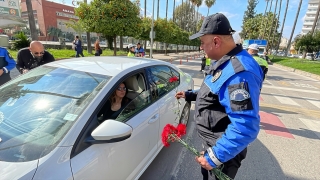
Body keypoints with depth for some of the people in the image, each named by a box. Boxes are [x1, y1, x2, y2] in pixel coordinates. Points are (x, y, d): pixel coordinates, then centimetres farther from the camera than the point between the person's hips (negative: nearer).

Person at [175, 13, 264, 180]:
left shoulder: (239, 72, -33)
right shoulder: (224, 61, 3)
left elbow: (245, 128, -34)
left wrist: (215, 156, -28)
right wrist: (190, 95, 10)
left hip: (223, 149, -9)